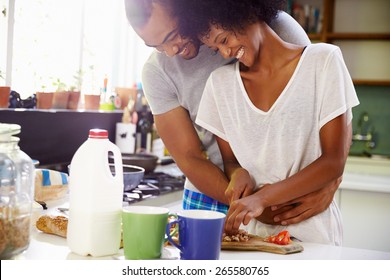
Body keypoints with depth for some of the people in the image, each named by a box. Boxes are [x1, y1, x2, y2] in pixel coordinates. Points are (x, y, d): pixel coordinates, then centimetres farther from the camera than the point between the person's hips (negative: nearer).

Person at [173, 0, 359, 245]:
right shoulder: (220, 82, 8)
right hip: (252, 231, 3)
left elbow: (334, 161, -7)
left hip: (311, 231, -3)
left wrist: (261, 198, -18)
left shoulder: (324, 60, -2)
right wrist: (239, 174, -9)